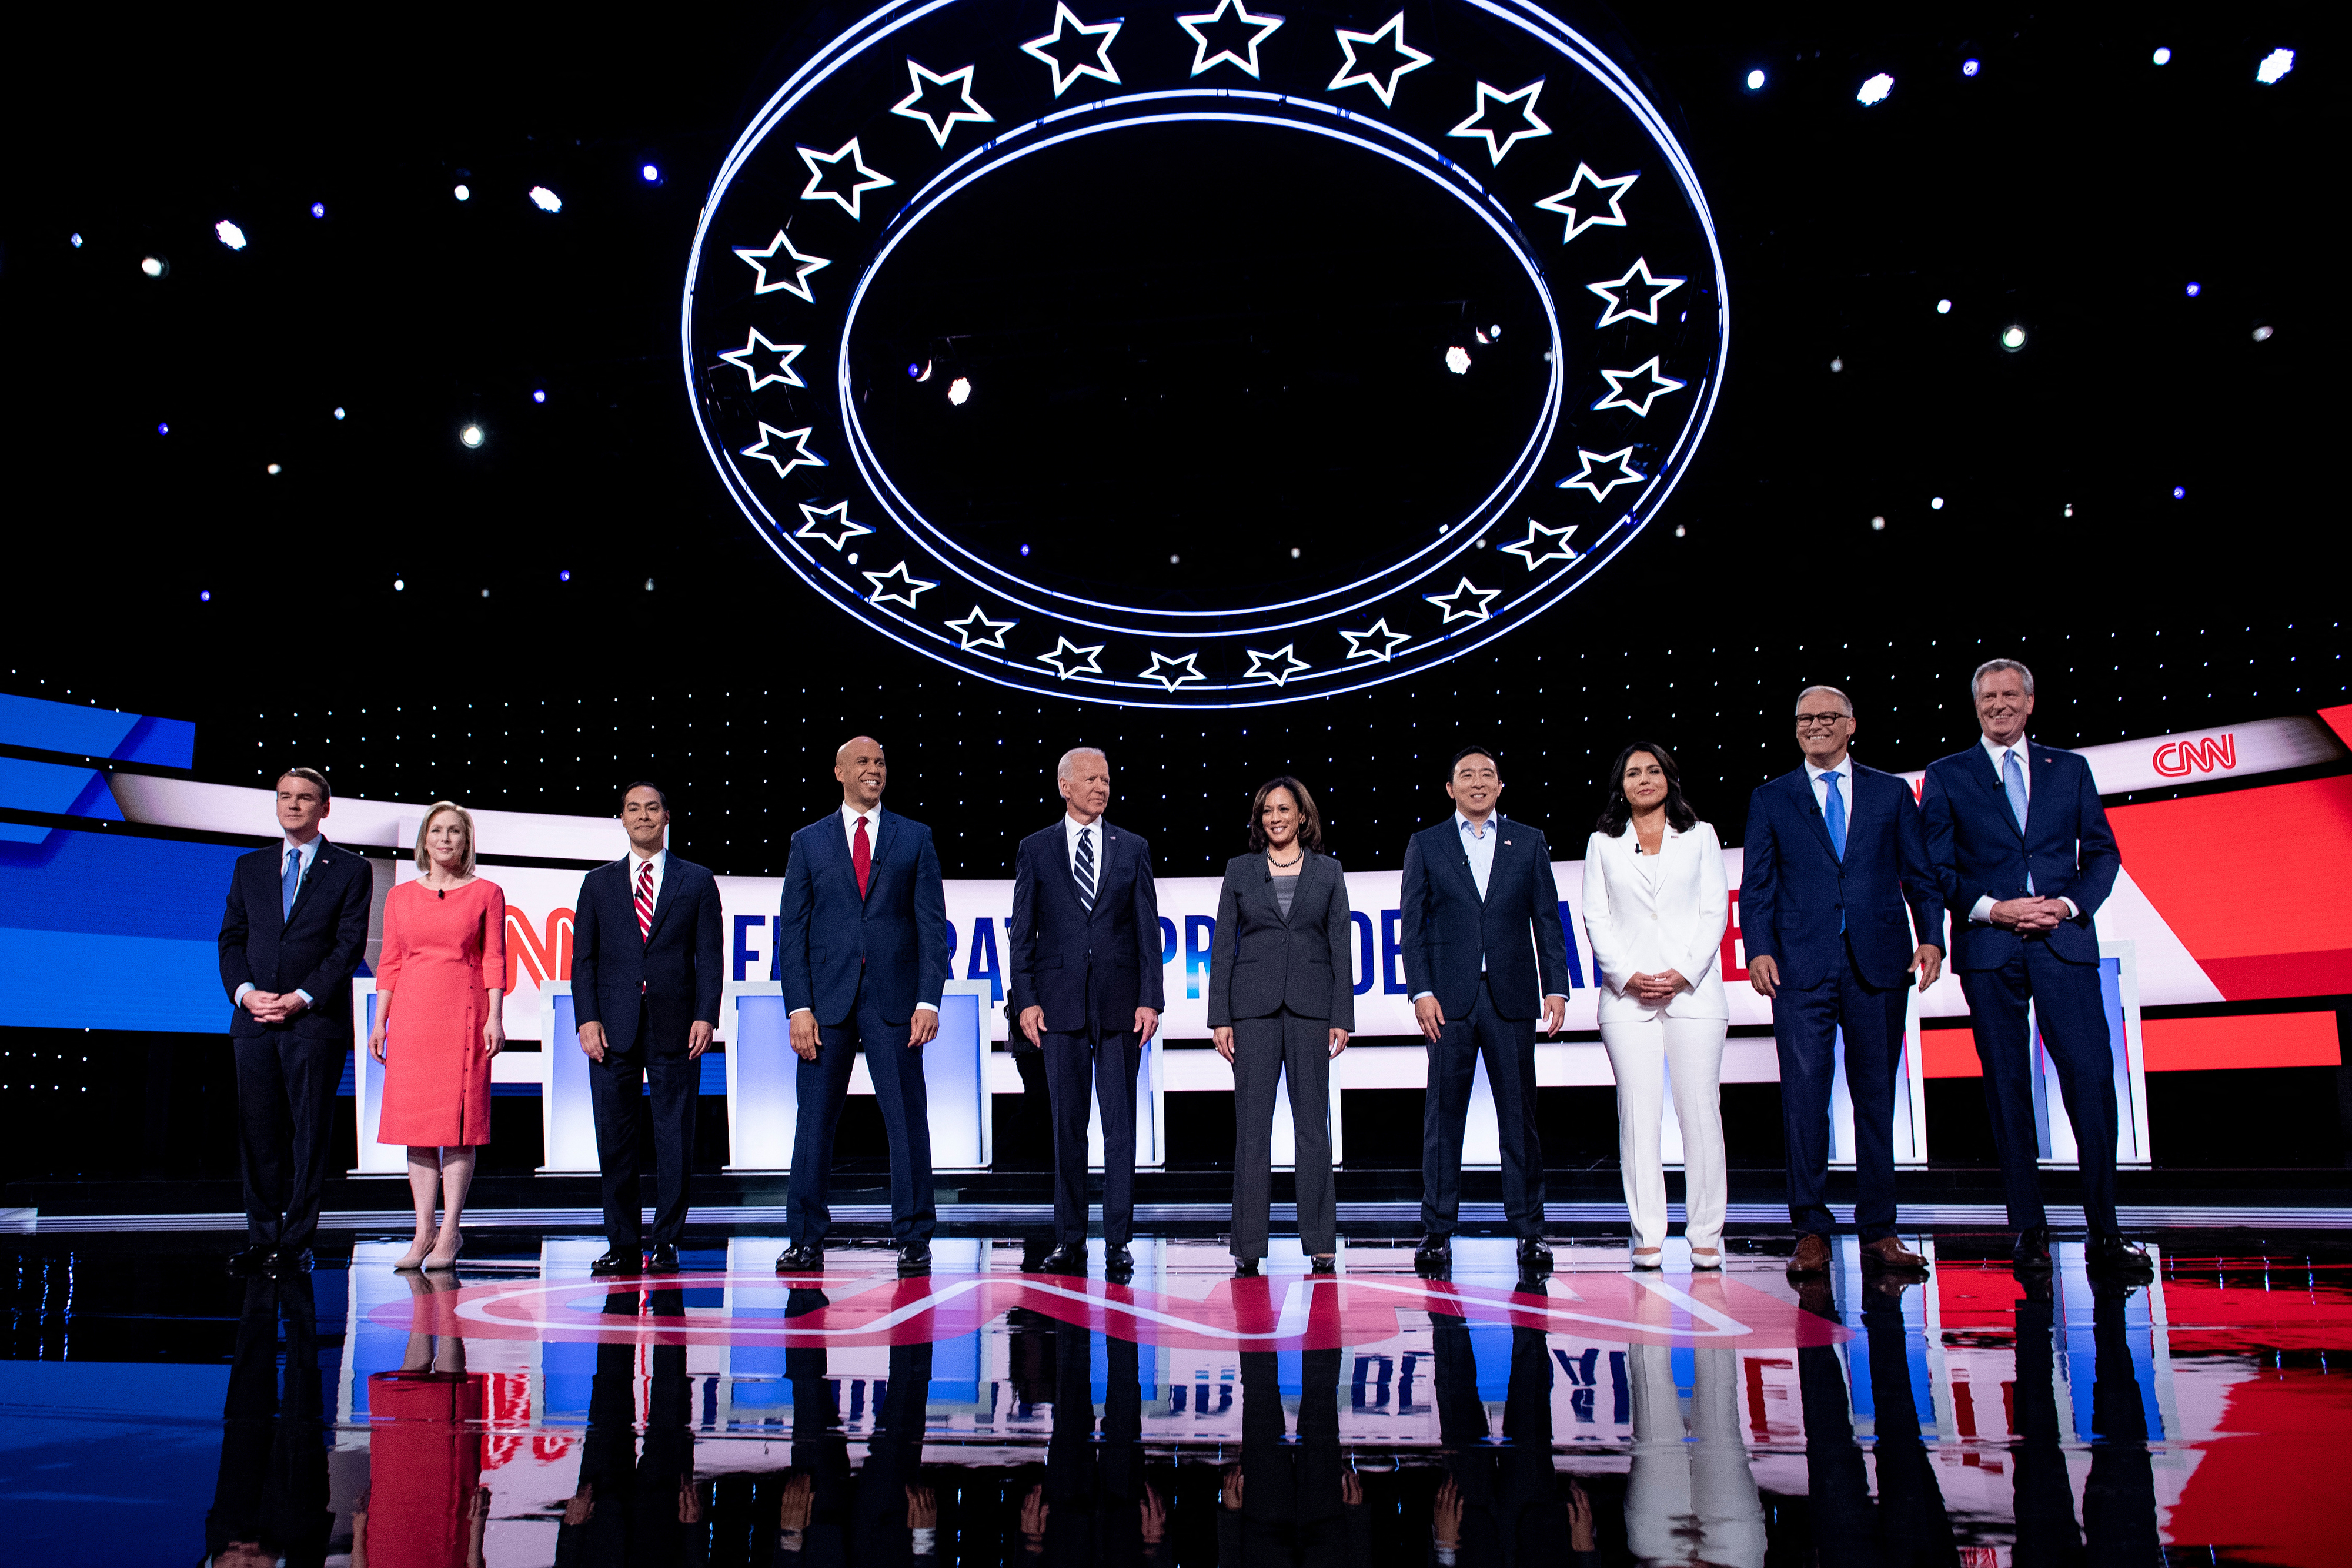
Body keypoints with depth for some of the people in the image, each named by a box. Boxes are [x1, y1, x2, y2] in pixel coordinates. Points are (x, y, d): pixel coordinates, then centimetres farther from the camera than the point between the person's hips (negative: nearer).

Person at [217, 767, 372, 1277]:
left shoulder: (350, 870, 4)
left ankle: (296, 1243, 6)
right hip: (254, 1020, 4)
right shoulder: (250, 867, 16)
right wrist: (244, 991, -6)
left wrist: (300, 998, -13)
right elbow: (231, 938, 11)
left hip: (315, 1021, -4)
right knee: (258, 1134, 5)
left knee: (309, 1135, -1)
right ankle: (262, 1240, 13)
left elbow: (350, 945, -4)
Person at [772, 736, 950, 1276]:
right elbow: (792, 931, 6)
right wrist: (799, 1007, -4)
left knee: (908, 1119, 1)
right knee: (815, 1120, 4)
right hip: (827, 999, 1)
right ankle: (807, 1241, 13)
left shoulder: (915, 838, 8)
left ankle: (913, 1239, 10)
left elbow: (932, 924, 3)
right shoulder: (808, 842, 9)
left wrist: (929, 1000, -7)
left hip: (893, 999, 0)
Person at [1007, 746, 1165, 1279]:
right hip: (1060, 1004, 0)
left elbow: (1148, 931, 6)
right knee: (1067, 1127, 5)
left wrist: (1150, 999, -3)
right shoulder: (1035, 849, 7)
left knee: (1121, 1126, 0)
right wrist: (1025, 1000, -3)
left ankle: (1118, 1244, 6)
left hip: (1119, 1005, 0)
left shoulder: (1133, 848, 9)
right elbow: (1022, 932, 6)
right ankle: (1069, 1243, 14)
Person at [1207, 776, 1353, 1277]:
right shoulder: (1240, 870, 8)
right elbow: (1223, 946, 5)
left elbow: (1342, 948, 5)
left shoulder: (1328, 872, 8)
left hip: (1310, 1007, 0)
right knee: (1251, 1124, 1)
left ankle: (1320, 1241, 9)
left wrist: (1341, 1017, -2)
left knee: (1312, 1123, 3)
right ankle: (1248, 1245, 6)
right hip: (1254, 1006, 0)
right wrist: (1219, 1017, -2)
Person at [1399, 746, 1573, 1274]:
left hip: (1511, 997, 1)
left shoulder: (1529, 843, 11)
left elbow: (1547, 921, 8)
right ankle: (1437, 1231, 9)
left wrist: (1556, 987, -1)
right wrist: (1421, 992, -6)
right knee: (1443, 1116, 2)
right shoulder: (1426, 845, 8)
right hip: (1451, 998, -1)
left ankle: (1529, 1230, 12)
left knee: (1519, 1115, 4)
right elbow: (1413, 927, 4)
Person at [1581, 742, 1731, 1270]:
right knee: (1638, 1113, -2)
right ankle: (1648, 1236, 3)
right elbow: (1596, 919, 6)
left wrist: (1683, 974, -8)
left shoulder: (1700, 836, 11)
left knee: (1700, 1109, -2)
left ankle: (1706, 1236, 5)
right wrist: (1627, 977, -8)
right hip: (1628, 995, 0)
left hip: (1693, 990, 0)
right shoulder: (1603, 844, 12)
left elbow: (1715, 911, 5)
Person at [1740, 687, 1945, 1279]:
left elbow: (1920, 875, 10)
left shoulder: (1892, 793, 13)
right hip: (1801, 967, -1)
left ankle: (1879, 1233, 13)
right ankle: (1811, 1234, 4)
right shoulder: (1771, 799, 11)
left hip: (1878, 964, 1)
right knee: (1805, 1094, -3)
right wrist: (1759, 949, -7)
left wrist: (1931, 937, -5)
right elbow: (1756, 885, 6)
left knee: (1876, 1097, 6)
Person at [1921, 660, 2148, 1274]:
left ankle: (2104, 1232, 3)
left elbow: (2102, 853, 11)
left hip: (2065, 942, 1)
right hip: (1988, 948, -1)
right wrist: (1993, 908, -10)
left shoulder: (2070, 769, 15)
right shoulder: (1946, 777, 9)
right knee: (2008, 1089, 2)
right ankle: (2029, 1229, 9)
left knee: (2092, 1080, -6)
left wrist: (2069, 905, -7)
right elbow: (1936, 868, 4)